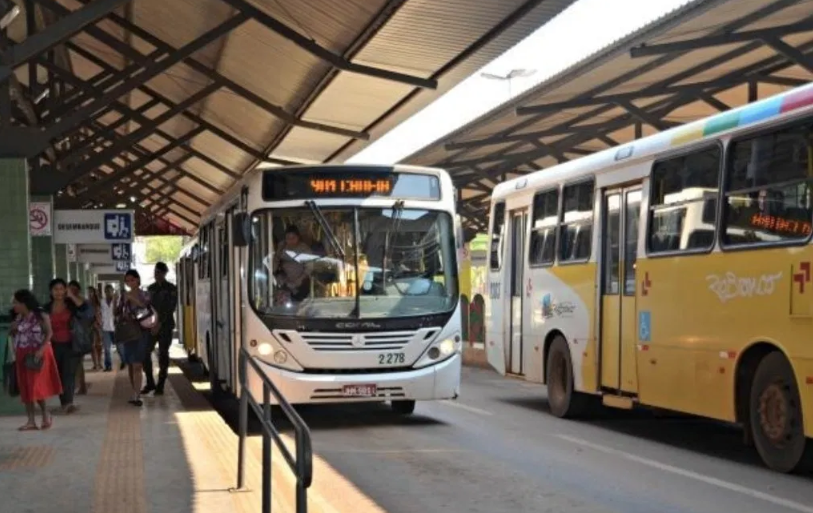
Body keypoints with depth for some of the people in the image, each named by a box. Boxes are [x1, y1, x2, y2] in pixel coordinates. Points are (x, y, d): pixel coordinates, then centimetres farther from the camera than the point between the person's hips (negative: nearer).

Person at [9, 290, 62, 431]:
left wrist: (41, 350, -22)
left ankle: (46, 414, 9)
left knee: (36, 385, -11)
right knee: (25, 388, 3)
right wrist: (13, 329, -5)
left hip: (38, 354, -6)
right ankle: (31, 421, 6)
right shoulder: (18, 318, 9)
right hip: (22, 355, 6)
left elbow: (49, 333, -12)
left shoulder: (41, 316, -8)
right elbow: (12, 334, 18)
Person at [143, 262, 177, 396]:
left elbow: (171, 308, -10)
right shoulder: (150, 288, 12)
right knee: (145, 353, -5)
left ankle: (160, 385, 5)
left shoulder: (171, 289, -2)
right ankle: (150, 383, 7)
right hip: (151, 325, 4)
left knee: (163, 355, -1)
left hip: (165, 326, -4)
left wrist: (160, 323, -18)